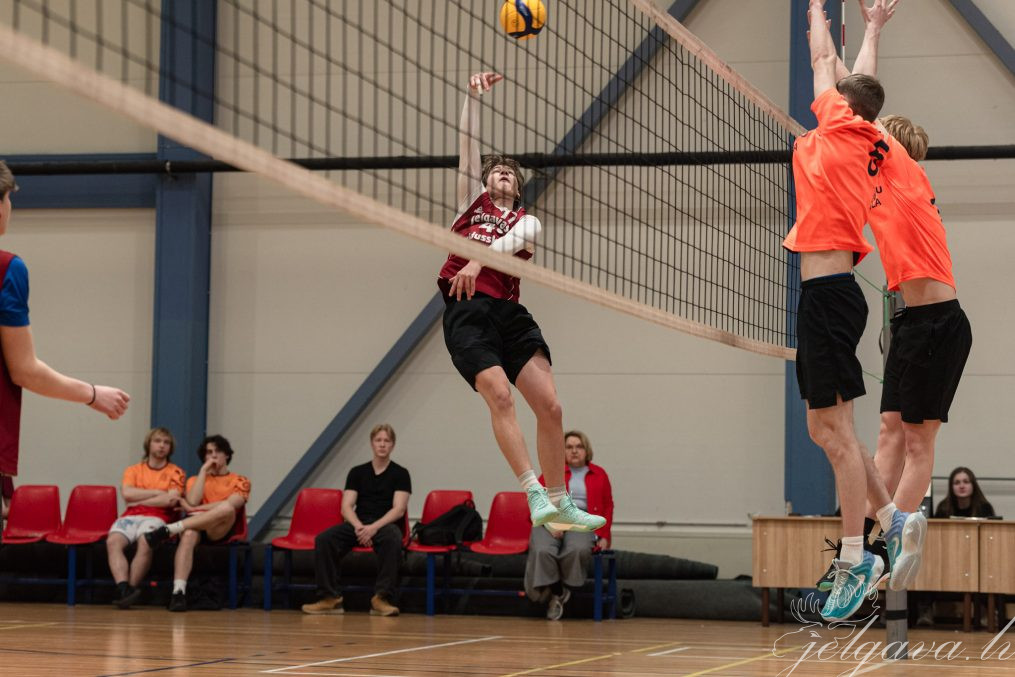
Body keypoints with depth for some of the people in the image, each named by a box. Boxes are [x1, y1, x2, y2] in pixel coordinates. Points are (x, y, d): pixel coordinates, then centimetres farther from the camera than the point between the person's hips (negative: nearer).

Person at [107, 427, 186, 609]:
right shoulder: (133, 470, 21)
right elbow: (127, 493, 1)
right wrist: (160, 493, -2)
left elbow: (171, 501, -3)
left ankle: (131, 589, -35)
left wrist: (139, 500, 0)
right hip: (130, 516, 2)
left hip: (157, 517, -2)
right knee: (113, 541, -32)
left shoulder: (176, 473, 14)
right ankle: (123, 588, -45)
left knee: (145, 542, -37)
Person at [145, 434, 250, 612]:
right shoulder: (195, 480, 26)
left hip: (221, 530, -1)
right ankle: (178, 592, -55)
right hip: (196, 526, 1)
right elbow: (192, 502, 3)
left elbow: (231, 504, -3)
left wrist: (196, 509, -5)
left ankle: (169, 530, -42)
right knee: (188, 535, -40)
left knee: (227, 509, -40)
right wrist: (204, 470, 7)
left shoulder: (240, 482, 18)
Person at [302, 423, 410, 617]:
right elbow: (346, 506, 3)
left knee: (393, 540, -40)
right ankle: (330, 598, -26)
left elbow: (398, 510, -6)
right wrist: (358, 526, -19)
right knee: (323, 539, -26)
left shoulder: (400, 474, 5)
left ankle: (382, 598, -37)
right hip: (357, 524, 3)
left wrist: (374, 527, -22)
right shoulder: (357, 472, 13)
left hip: (386, 524, -3)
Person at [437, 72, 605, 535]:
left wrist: (479, 260, -23)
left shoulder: (526, 221, 20)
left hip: (509, 311, 3)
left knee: (549, 405, -5)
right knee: (500, 395, -23)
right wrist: (473, 96, 3)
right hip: (466, 309, -3)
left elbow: (515, 240, -4)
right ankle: (534, 494, -27)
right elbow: (468, 145, 12)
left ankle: (559, 503, 6)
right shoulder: (473, 201, 21)